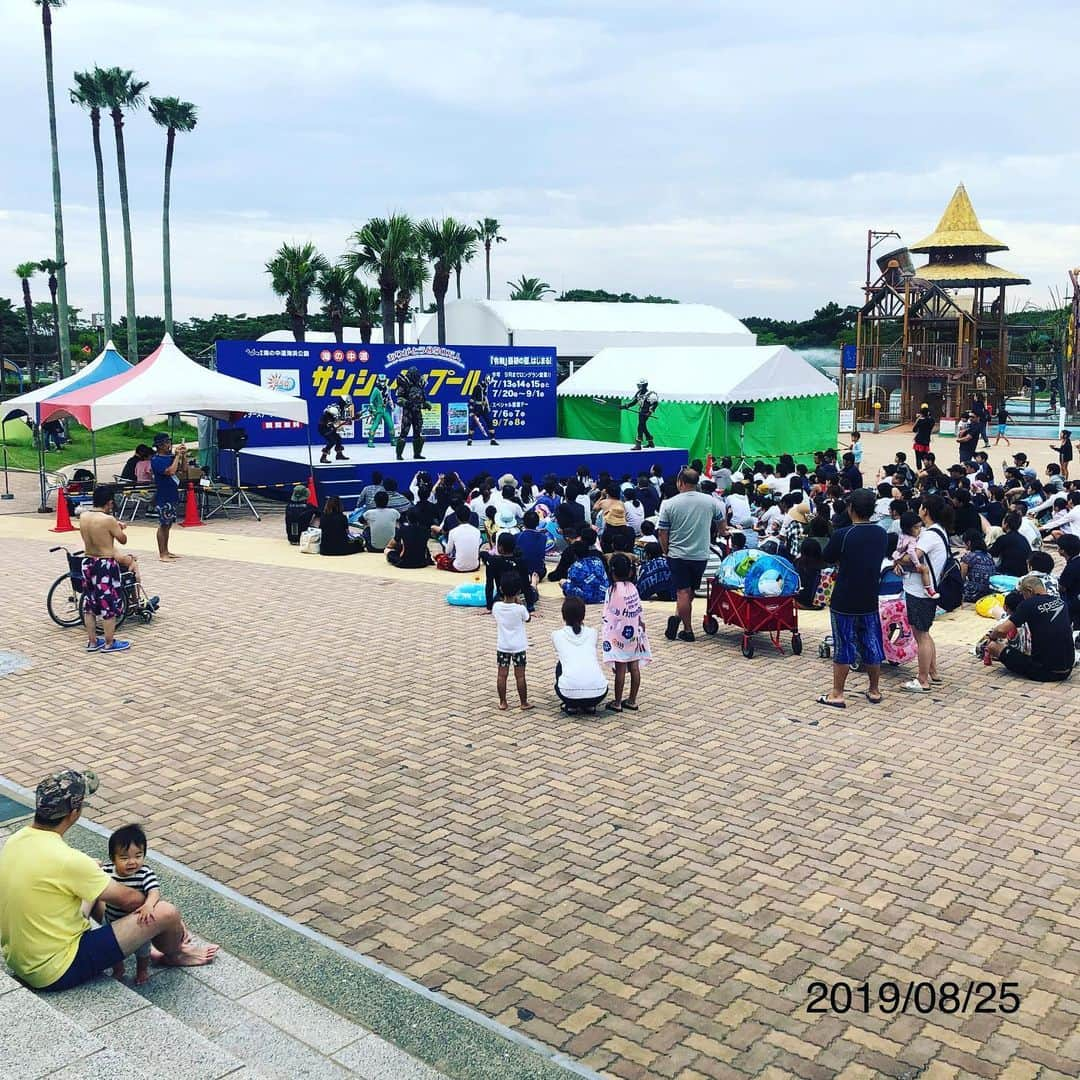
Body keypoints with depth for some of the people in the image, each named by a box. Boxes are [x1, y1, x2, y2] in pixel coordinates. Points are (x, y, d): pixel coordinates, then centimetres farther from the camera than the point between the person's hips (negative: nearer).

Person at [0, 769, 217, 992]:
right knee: (166, 912, -11)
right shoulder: (67, 860, -27)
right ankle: (174, 954, 27)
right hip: (57, 973, -9)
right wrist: (152, 904, 5)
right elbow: (129, 899, -14)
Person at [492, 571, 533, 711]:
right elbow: (528, 618, 1)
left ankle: (503, 702, 15)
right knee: (520, 676, 6)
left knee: (502, 675, 9)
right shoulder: (520, 609, -19)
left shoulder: (496, 606, -13)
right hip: (518, 647, -2)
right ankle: (524, 703, 14)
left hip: (502, 646, 2)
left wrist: (503, 596, 3)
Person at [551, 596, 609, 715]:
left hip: (570, 692, -1)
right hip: (598, 693, 1)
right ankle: (589, 706, 21)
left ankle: (571, 706, 22)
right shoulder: (592, 632, 17)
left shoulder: (556, 635, 13)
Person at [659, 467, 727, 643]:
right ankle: (678, 617, -3)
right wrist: (723, 533, 36)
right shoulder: (711, 502, -2)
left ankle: (688, 630, 2)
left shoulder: (669, 504, -9)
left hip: (677, 555, -2)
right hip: (700, 555, 2)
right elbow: (722, 525, 13)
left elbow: (662, 532, -4)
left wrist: (666, 551, 12)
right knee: (690, 592, 14)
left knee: (683, 592, 3)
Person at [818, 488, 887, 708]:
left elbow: (826, 560, -5)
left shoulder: (842, 535, -18)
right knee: (871, 645, 14)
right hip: (870, 601, 5)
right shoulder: (881, 535, 0)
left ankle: (837, 694, 9)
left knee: (844, 647, 3)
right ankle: (874, 691, 25)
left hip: (844, 602, -5)